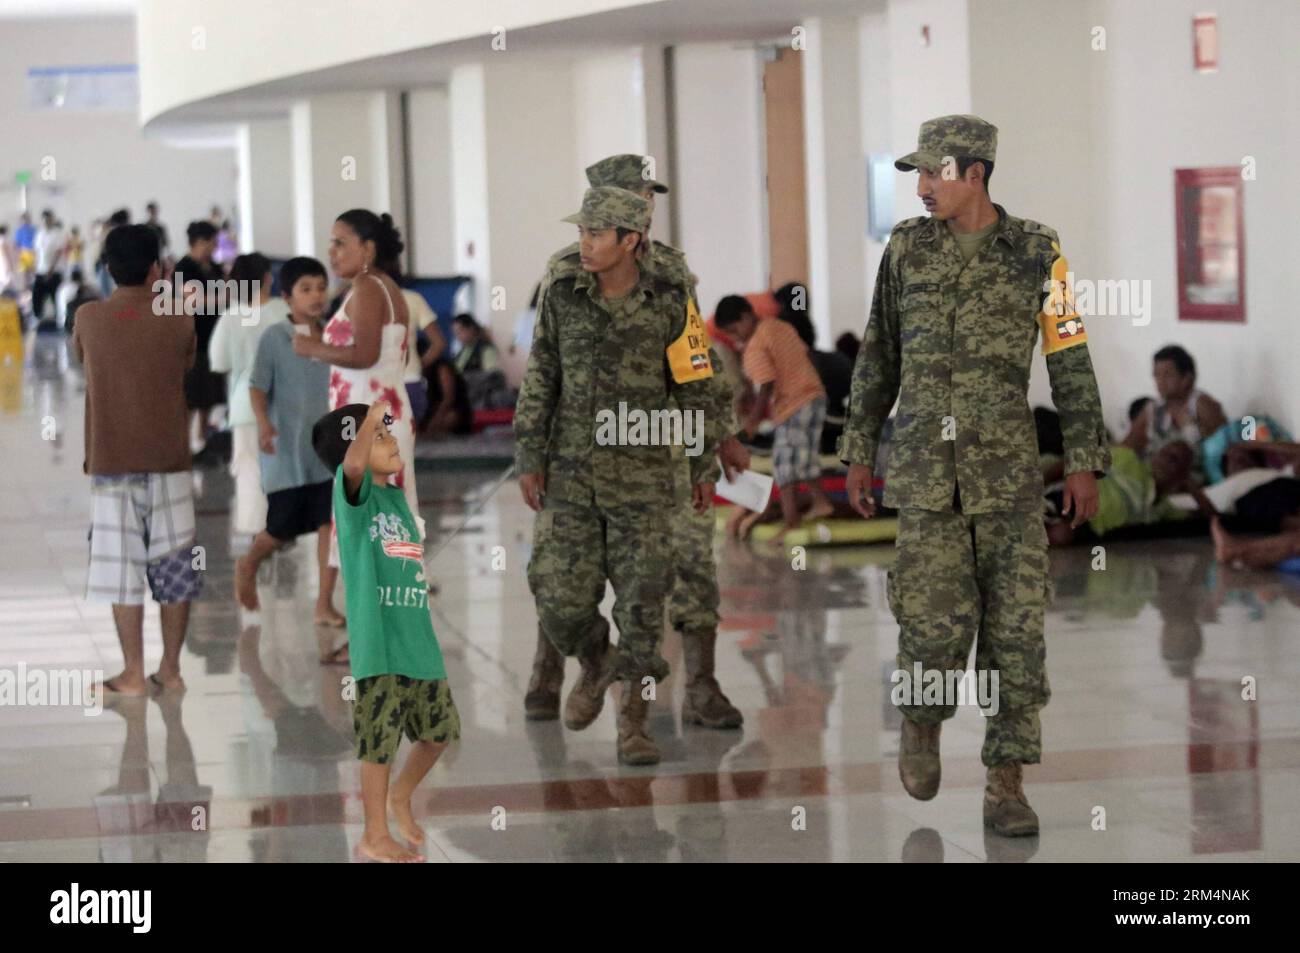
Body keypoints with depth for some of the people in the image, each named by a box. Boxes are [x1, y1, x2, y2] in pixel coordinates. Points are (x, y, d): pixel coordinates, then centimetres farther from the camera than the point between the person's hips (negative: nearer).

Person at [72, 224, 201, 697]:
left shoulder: (89, 318, -4)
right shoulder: (179, 322, -5)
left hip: (111, 463, -1)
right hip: (169, 461, 1)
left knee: (122, 568, 3)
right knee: (174, 567, 10)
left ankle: (134, 675, 3)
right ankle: (171, 669, 15)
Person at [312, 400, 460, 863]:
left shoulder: (396, 496, 13)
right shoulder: (354, 493, -9)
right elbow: (352, 464, -31)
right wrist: (371, 417, -26)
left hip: (419, 639, 7)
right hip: (378, 642, -7)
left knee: (439, 730, 15)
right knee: (380, 742, 1)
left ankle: (400, 797, 39)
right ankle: (375, 835, 14)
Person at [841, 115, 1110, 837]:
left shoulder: (1035, 252, -1)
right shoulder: (907, 248, 3)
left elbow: (1071, 363, 1)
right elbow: (878, 360, 11)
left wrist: (1085, 463, -4)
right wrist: (857, 454, 10)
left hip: (1008, 469, 0)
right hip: (924, 468, 0)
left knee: (1015, 629, -3)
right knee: (937, 622, -9)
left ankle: (1006, 786, 5)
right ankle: (922, 718, 23)